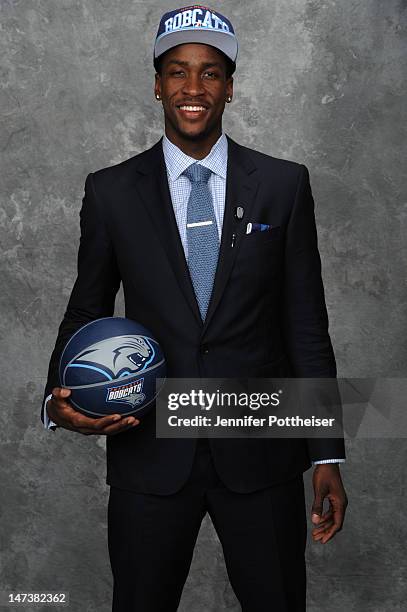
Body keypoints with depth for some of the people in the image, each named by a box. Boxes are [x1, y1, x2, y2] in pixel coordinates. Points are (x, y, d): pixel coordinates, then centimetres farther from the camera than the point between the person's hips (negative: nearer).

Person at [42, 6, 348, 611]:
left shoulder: (284, 185, 1)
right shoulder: (111, 191, 1)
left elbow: (306, 323, 2)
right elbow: (86, 311, 9)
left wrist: (328, 454, 0)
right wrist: (57, 399, -11)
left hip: (260, 454, 0)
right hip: (150, 455, 0)